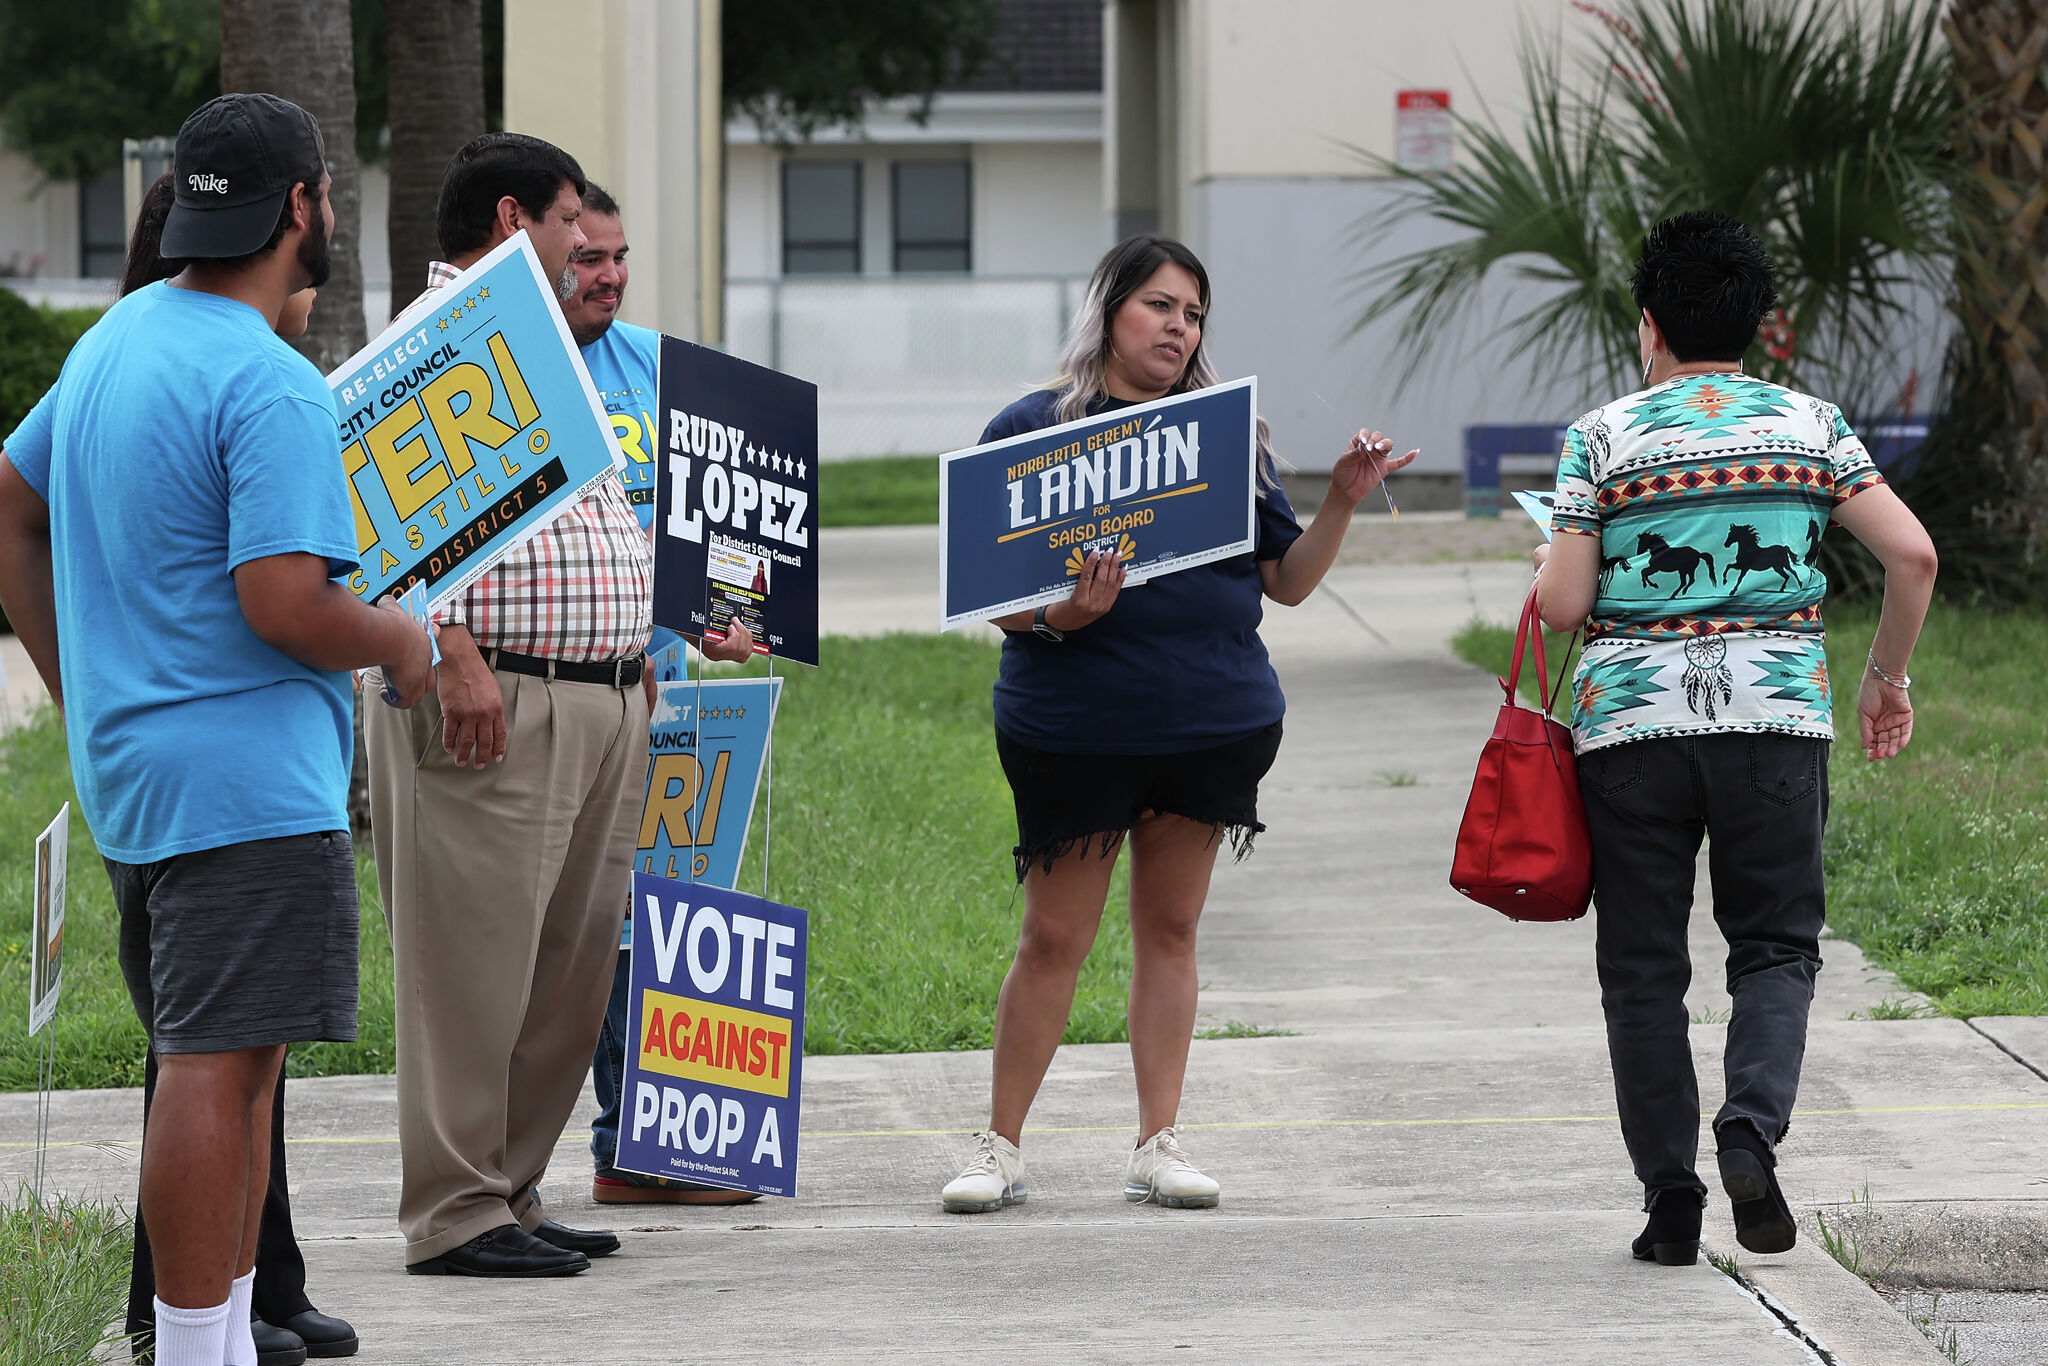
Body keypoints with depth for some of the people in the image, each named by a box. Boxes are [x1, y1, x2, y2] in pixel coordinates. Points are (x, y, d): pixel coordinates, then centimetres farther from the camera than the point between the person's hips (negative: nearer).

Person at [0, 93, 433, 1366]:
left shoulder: (115, 342, 13)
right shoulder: (271, 388, -17)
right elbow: (285, 604, -24)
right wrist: (397, 639, -5)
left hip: (130, 769, 10)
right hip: (248, 783, -10)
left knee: (229, 1067, 15)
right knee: (216, 1069, -8)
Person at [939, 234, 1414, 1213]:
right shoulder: (1032, 428, -1)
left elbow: (1287, 579, 12)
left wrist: (1343, 502, -3)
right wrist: (1055, 617, -22)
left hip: (1217, 723, 4)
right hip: (1076, 724, -3)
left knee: (1171, 927, 8)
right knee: (1054, 937, 0)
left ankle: (1158, 1143, 14)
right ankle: (1000, 1148, 10)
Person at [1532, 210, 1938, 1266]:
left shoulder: (1602, 438, 2)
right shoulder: (1810, 424, 7)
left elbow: (1562, 606, -3)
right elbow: (1912, 556, 0)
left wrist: (1552, 560, 19)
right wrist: (1887, 678, 13)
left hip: (1632, 717, -1)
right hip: (1777, 716, 1)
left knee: (1643, 968, 7)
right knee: (1775, 943, 9)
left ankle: (1670, 1198, 6)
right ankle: (1752, 1127, -17)